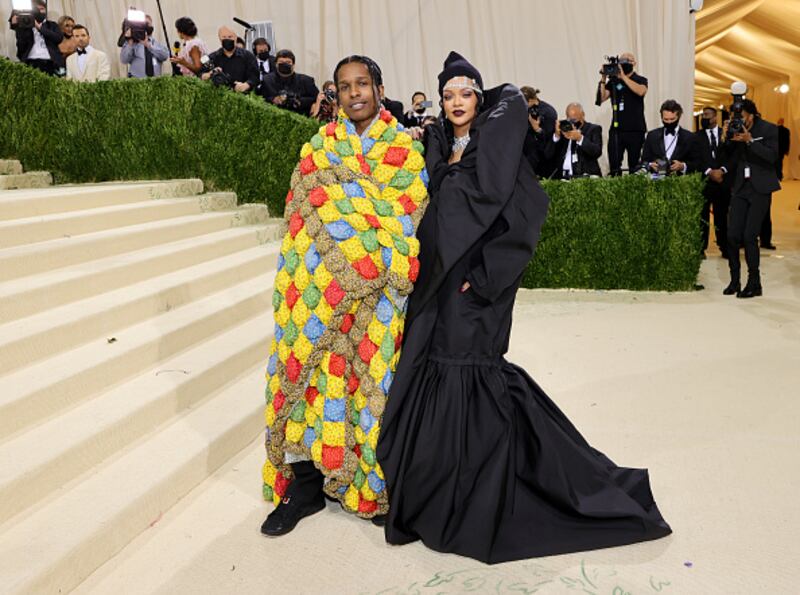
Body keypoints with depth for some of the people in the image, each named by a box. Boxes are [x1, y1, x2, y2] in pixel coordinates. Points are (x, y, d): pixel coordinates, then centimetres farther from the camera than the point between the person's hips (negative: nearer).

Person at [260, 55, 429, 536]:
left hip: (375, 291, -1)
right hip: (321, 287, 2)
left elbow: (405, 220, -2)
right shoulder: (321, 145, 12)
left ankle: (374, 482, 16)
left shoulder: (405, 149, 6)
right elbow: (303, 207, 2)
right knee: (316, 372, 0)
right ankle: (307, 483, 11)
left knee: (371, 376, 0)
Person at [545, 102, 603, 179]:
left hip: (584, 175, -2)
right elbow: (549, 155, 7)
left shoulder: (593, 129, 10)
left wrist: (580, 138, -18)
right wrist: (557, 135, -6)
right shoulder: (563, 128, 16)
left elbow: (597, 152, -8)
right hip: (562, 176, 2)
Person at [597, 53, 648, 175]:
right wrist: (603, 80, -10)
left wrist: (623, 76, -18)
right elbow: (601, 98, 1)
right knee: (614, 165, -3)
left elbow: (641, 91, -19)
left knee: (634, 165, 1)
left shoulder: (640, 80, 4)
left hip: (635, 130, -2)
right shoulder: (613, 80, 9)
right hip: (616, 128, 2)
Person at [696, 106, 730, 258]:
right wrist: (709, 172, -13)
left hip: (724, 181, 1)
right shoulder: (697, 136, 9)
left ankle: (724, 248, 11)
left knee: (722, 216, 4)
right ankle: (701, 248, 4)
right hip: (703, 181, -1)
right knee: (702, 217, -1)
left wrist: (722, 170, -11)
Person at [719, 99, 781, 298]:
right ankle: (735, 280, 11)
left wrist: (749, 140, -22)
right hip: (740, 188, 4)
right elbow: (728, 162, 6)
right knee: (732, 235, -4)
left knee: (749, 236, -10)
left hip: (760, 189, -4)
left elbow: (772, 156, -15)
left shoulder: (768, 129, -4)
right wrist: (725, 140, -8)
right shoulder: (733, 131, 5)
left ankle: (754, 283, 2)